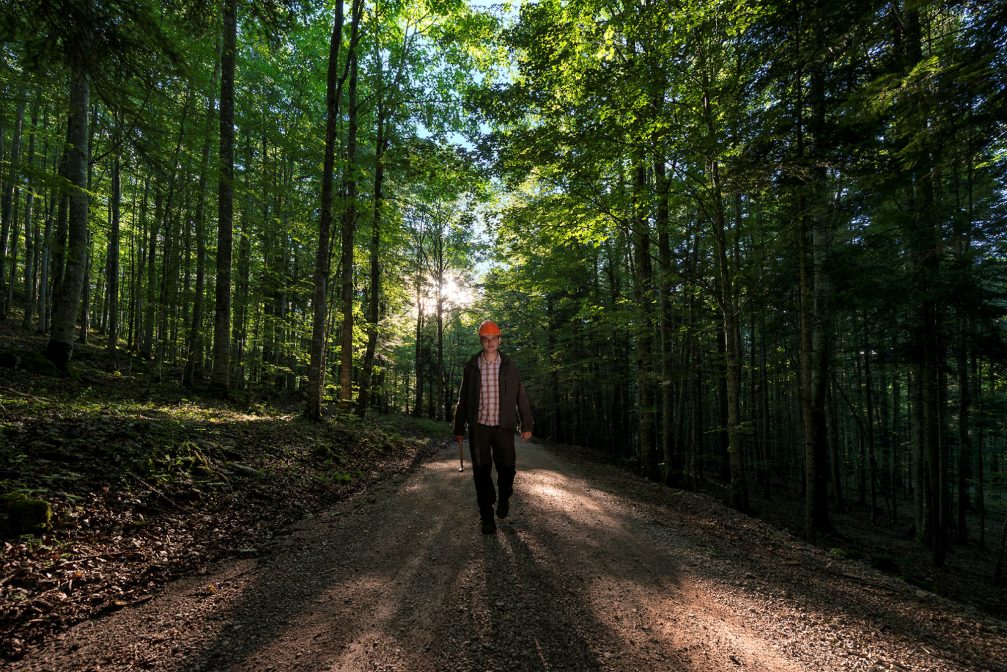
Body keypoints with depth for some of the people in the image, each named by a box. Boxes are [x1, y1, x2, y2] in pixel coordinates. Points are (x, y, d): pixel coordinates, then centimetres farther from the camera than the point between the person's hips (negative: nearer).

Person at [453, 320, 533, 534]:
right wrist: (459, 429, 8)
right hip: (479, 427, 0)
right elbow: (463, 399, 9)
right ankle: (487, 516, 14)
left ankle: (504, 497, 32)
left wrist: (526, 425, 0)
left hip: (504, 426, 0)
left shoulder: (509, 366, 3)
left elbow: (520, 396, 4)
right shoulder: (471, 367, 4)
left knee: (507, 467, 1)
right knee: (481, 471, 1)